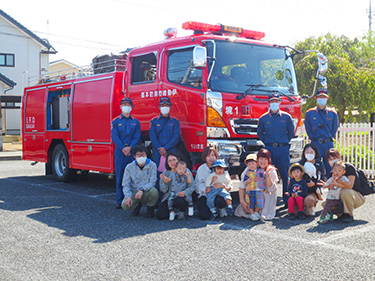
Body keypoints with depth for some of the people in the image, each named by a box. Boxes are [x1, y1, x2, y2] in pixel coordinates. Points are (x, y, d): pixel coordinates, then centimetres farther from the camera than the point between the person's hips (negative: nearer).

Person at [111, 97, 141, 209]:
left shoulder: (136, 122, 13)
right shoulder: (116, 121, 9)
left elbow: (137, 137, 4)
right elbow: (114, 137, -2)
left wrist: (130, 148, -13)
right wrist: (123, 149, -15)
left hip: (132, 152, 1)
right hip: (120, 152, -1)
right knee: (119, 176, -1)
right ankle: (119, 201, 4)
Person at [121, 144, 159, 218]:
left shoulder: (152, 165, -5)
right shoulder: (129, 167, -1)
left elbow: (152, 182, -12)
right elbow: (126, 185, -3)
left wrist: (142, 190, -30)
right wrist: (128, 196, -22)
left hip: (146, 192, -1)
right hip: (134, 192, 1)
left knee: (154, 191, -36)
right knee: (125, 205, -28)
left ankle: (150, 208, 0)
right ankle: (138, 205, 12)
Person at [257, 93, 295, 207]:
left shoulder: (286, 117, 8)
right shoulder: (263, 118, 9)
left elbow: (291, 132, 16)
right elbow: (259, 133, 18)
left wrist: (285, 142, 7)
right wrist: (267, 142, 9)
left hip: (283, 149, 0)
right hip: (269, 149, 0)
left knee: (286, 176, -1)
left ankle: (287, 200, 7)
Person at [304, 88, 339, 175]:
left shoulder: (333, 113, 8)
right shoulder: (309, 113, 4)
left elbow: (335, 127, 16)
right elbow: (307, 128, 12)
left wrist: (330, 138, 9)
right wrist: (312, 138, 7)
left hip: (328, 144, 1)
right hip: (315, 144, -1)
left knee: (330, 167, 2)